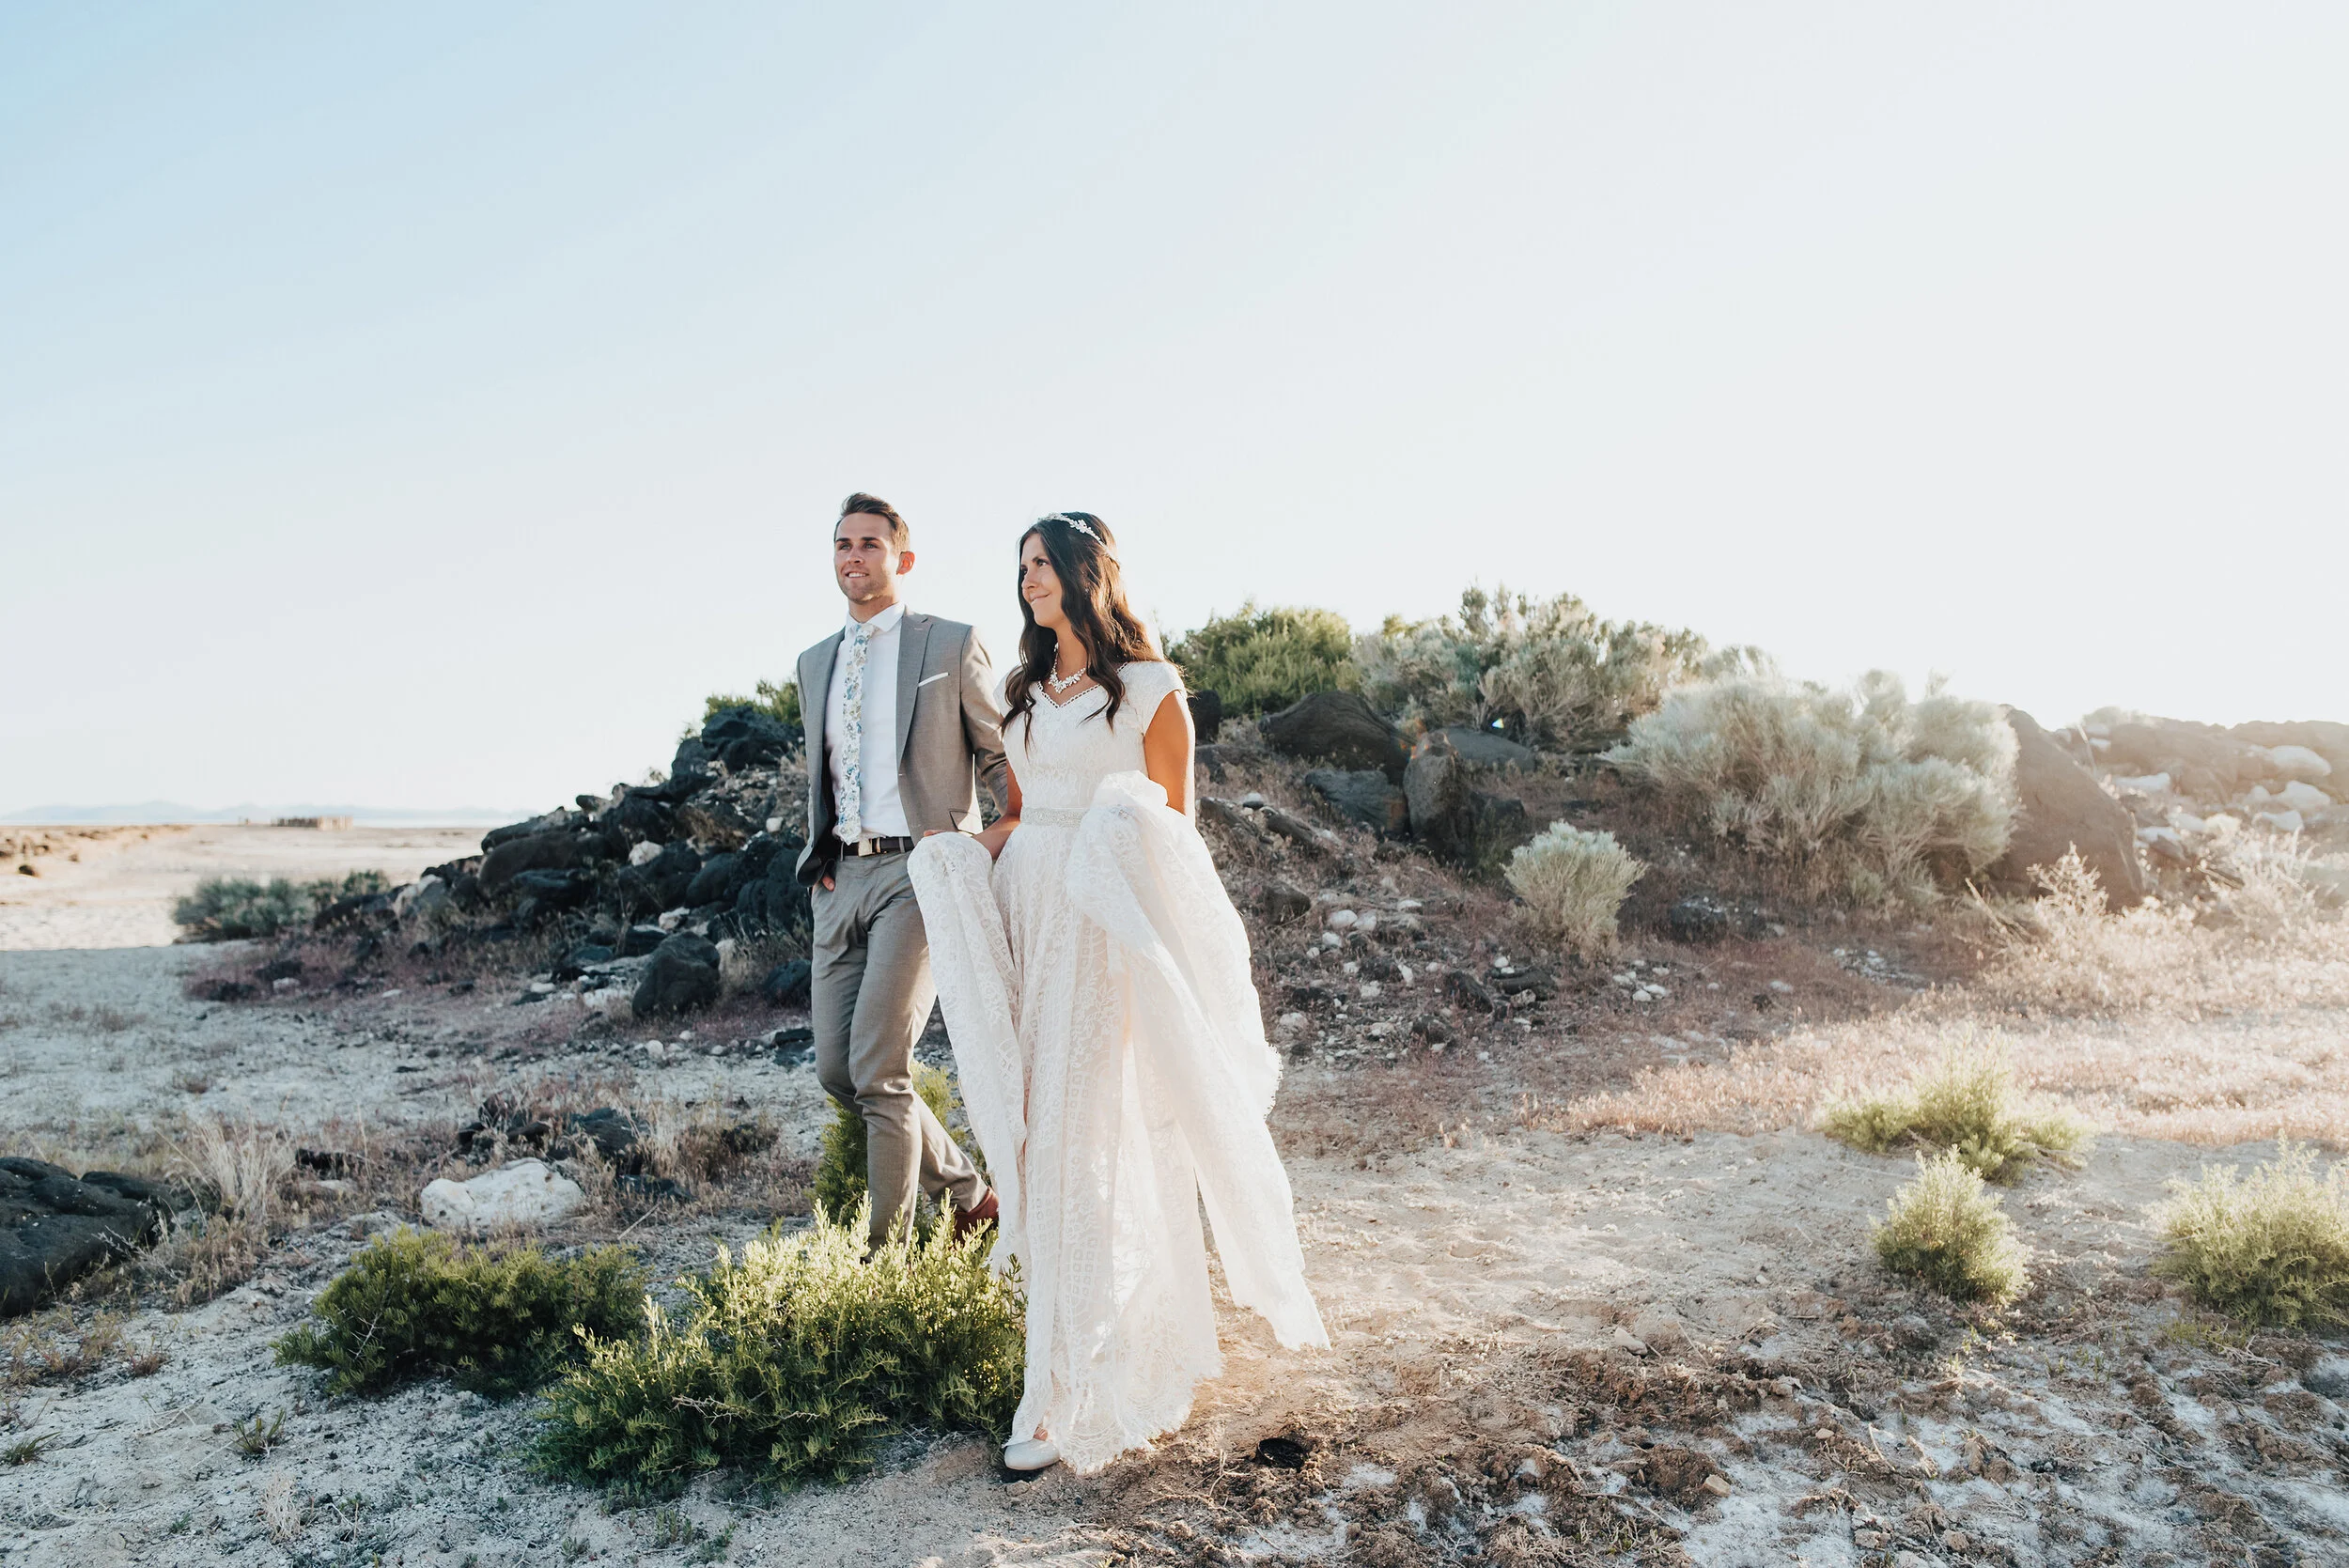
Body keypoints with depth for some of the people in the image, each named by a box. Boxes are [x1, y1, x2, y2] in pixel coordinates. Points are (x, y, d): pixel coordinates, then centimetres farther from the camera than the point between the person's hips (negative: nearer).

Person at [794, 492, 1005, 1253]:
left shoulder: (952, 645, 0)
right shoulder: (814, 662, 17)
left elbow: (1000, 755, 4)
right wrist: (818, 849, 14)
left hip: (919, 870, -6)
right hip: (841, 877, 7)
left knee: (877, 1068, -12)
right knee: (837, 1069, 6)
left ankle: (888, 1247, 4)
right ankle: (967, 1192, 25)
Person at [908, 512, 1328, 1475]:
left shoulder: (1151, 691, 0)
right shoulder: (1023, 696, 17)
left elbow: (1175, 829, 1)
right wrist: (961, 866, 2)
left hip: (1104, 929, -6)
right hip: (1024, 917, 6)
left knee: (1088, 1132, -6)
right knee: (1035, 1125, 5)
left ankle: (1073, 1393, 2)